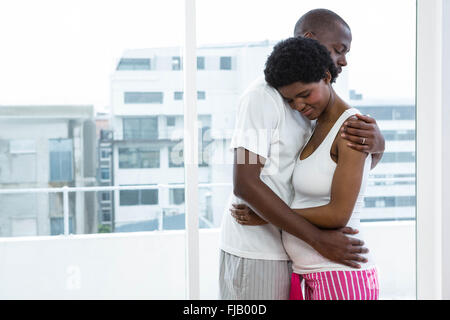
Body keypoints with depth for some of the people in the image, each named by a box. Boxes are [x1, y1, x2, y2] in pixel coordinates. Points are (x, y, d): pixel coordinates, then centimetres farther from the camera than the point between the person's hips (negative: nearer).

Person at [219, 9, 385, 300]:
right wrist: (319, 239, -25)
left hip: (283, 251, 9)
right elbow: (245, 183, -23)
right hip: (255, 253, -9)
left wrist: (376, 142, -22)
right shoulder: (263, 96, -15)